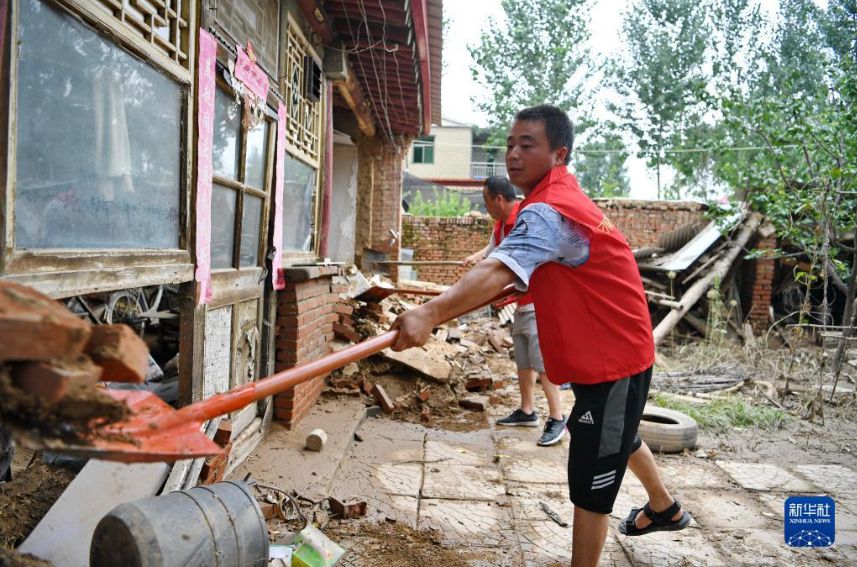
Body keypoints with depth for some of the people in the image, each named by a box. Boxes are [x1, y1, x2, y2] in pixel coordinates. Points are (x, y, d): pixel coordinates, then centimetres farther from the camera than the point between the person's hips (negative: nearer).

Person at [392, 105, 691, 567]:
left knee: (590, 481, -3)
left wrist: (430, 313, -58)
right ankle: (664, 508, 57)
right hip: (614, 350, 11)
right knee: (617, 435, 32)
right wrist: (526, 289, 9)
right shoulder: (555, 197, 6)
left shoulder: (549, 211, -28)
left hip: (610, 359, -11)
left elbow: (497, 271, -46)